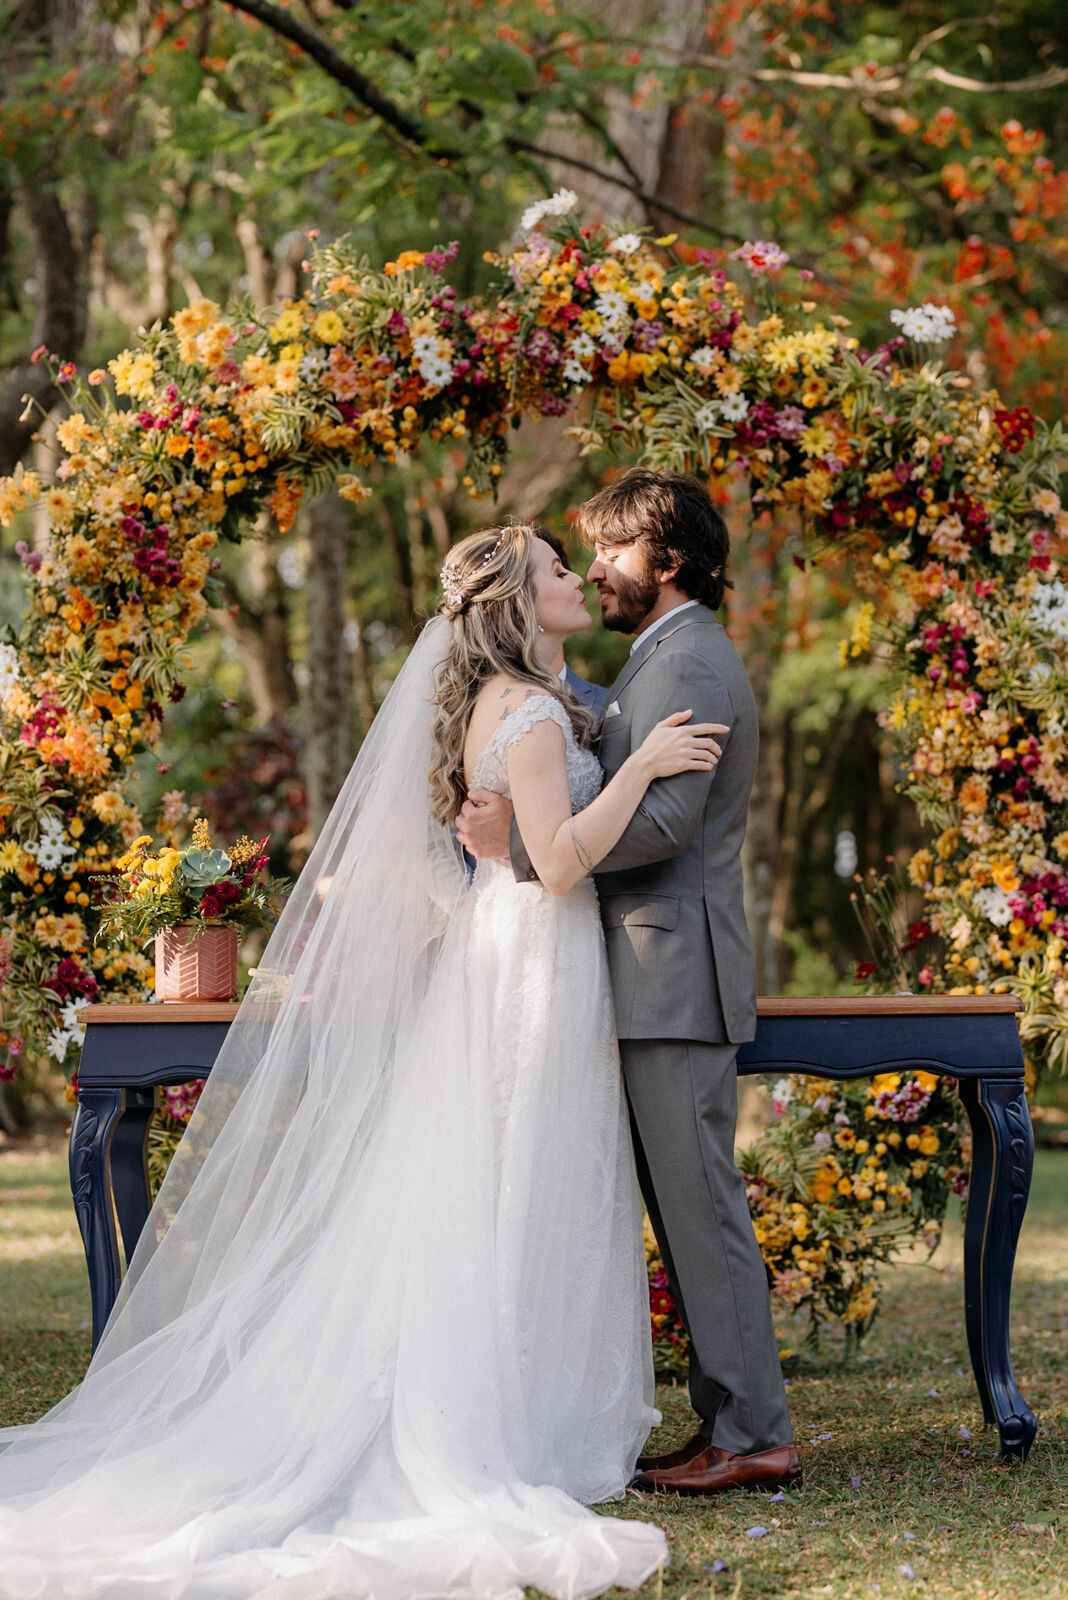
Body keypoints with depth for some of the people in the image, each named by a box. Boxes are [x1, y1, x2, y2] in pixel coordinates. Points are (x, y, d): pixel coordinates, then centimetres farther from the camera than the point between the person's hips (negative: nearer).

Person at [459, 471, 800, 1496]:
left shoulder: (687, 661, -11)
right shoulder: (664, 659, 22)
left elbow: (660, 820, -22)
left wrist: (519, 841, -20)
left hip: (674, 971, -10)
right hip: (656, 981, 10)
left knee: (700, 1201, -8)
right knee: (686, 1205, 10)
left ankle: (751, 1437, -4)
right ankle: (733, 1420, 14)